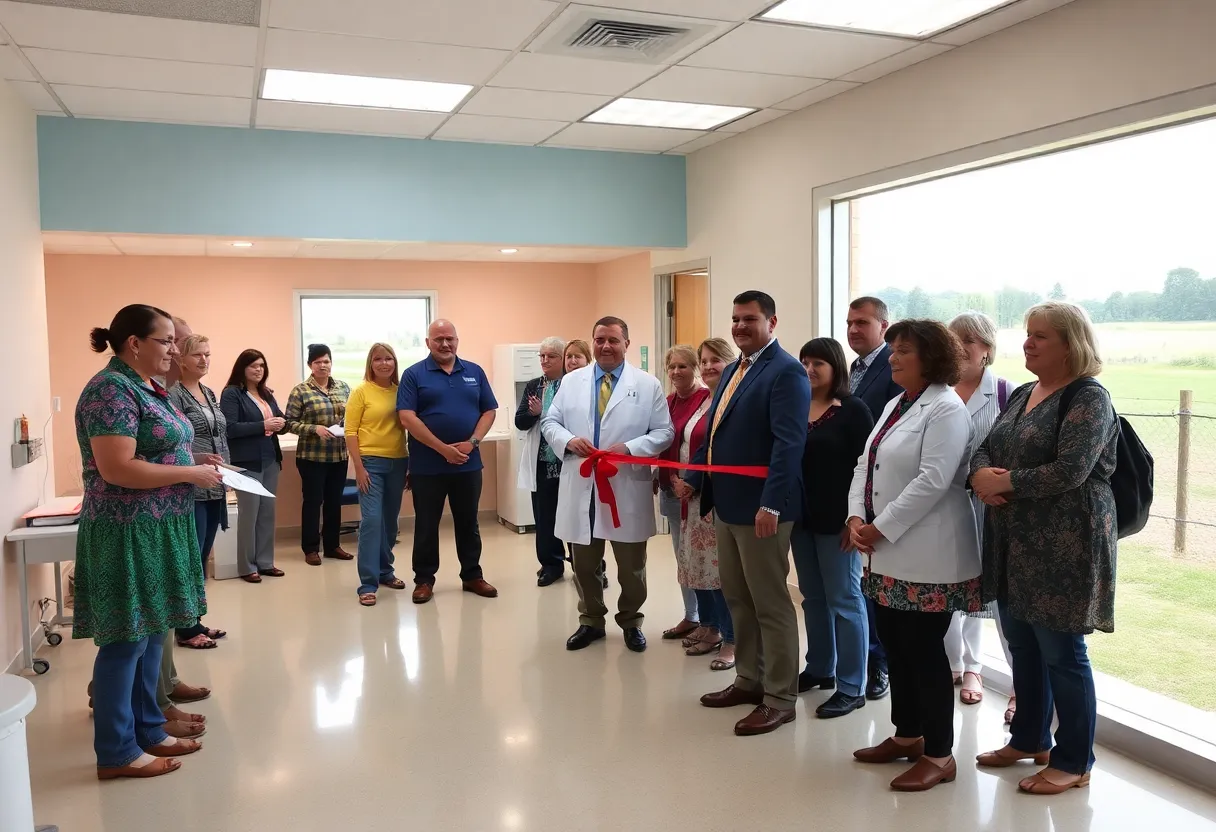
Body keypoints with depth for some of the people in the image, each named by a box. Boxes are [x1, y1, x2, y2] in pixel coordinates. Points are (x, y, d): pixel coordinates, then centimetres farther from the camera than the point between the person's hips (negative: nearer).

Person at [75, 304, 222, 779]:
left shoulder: (145, 387, 13)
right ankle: (116, 752, 11)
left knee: (151, 635, 16)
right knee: (126, 640, -1)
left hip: (156, 531, 10)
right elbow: (118, 468, -25)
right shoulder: (112, 389, -17)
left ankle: (148, 730, 27)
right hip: (128, 534, -10)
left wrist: (193, 459, 8)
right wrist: (190, 474, -18)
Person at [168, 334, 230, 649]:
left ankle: (195, 622, 24)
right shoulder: (173, 393, -10)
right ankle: (187, 629, 9)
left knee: (202, 557, 14)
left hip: (214, 489, 8)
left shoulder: (209, 393, 15)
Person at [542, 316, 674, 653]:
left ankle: (631, 623, 30)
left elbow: (664, 432, -3)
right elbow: (550, 422, 7)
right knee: (584, 563, 13)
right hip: (581, 486, 2)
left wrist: (629, 448, -18)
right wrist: (569, 441, -14)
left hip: (627, 487, -2)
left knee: (631, 564, 11)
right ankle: (590, 621, 31)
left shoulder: (648, 384, 0)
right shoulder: (572, 381, 7)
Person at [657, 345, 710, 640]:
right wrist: (656, 478, 19)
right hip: (670, 489, 8)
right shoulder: (668, 402, 11)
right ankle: (691, 616, 29)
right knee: (682, 557, 16)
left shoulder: (708, 400, -12)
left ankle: (712, 625, 9)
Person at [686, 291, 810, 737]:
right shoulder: (733, 370, 16)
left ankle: (780, 698, 13)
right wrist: (692, 478, 12)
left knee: (771, 604, 1)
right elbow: (713, 431, 19)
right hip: (725, 503, 9)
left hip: (760, 508, -9)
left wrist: (771, 504, -26)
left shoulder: (786, 371, -13)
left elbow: (789, 443, -21)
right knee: (737, 598, 17)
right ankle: (749, 680, 31)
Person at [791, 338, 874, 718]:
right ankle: (819, 668, 28)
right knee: (812, 596, 14)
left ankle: (852, 687, 9)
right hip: (801, 515, 6)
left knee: (844, 599, 1)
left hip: (836, 518, -5)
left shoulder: (854, 409, -7)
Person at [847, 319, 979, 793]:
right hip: (890, 552, 9)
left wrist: (880, 528, -18)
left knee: (925, 652, -1)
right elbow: (866, 464, 12)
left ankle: (938, 755, 13)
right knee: (896, 646, 15)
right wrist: (857, 516, -3)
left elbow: (933, 481, -22)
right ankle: (907, 735, 30)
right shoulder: (894, 404, 15)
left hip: (927, 554, -9)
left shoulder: (946, 408, -13)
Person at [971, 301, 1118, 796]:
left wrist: (1002, 482, -15)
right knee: (1022, 646, 17)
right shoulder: (1022, 394, 13)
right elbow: (985, 450, 11)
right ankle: (1029, 739, 33)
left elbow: (1069, 471, -23)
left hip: (1064, 546, -8)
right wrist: (982, 476, -11)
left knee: (1061, 653, 2)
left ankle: (1074, 762, 17)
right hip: (1013, 542, 8)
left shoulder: (1089, 398, -11)